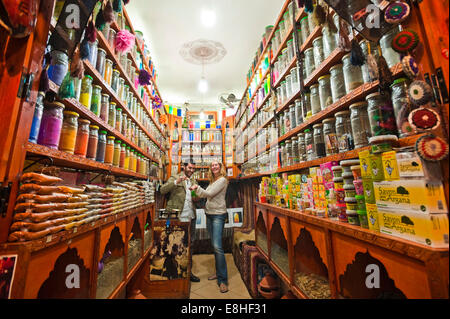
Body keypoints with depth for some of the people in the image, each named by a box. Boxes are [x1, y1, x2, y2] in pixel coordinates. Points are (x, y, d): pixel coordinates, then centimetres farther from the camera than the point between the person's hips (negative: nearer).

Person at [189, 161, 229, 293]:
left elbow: (209, 194, -15)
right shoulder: (213, 181, 16)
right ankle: (218, 272, 26)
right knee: (214, 246, 13)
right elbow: (205, 195, 12)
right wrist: (196, 190, -1)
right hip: (209, 214, 8)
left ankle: (223, 280, -3)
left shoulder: (222, 180, -10)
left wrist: (197, 188, -6)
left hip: (218, 214, -8)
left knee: (217, 246, -12)